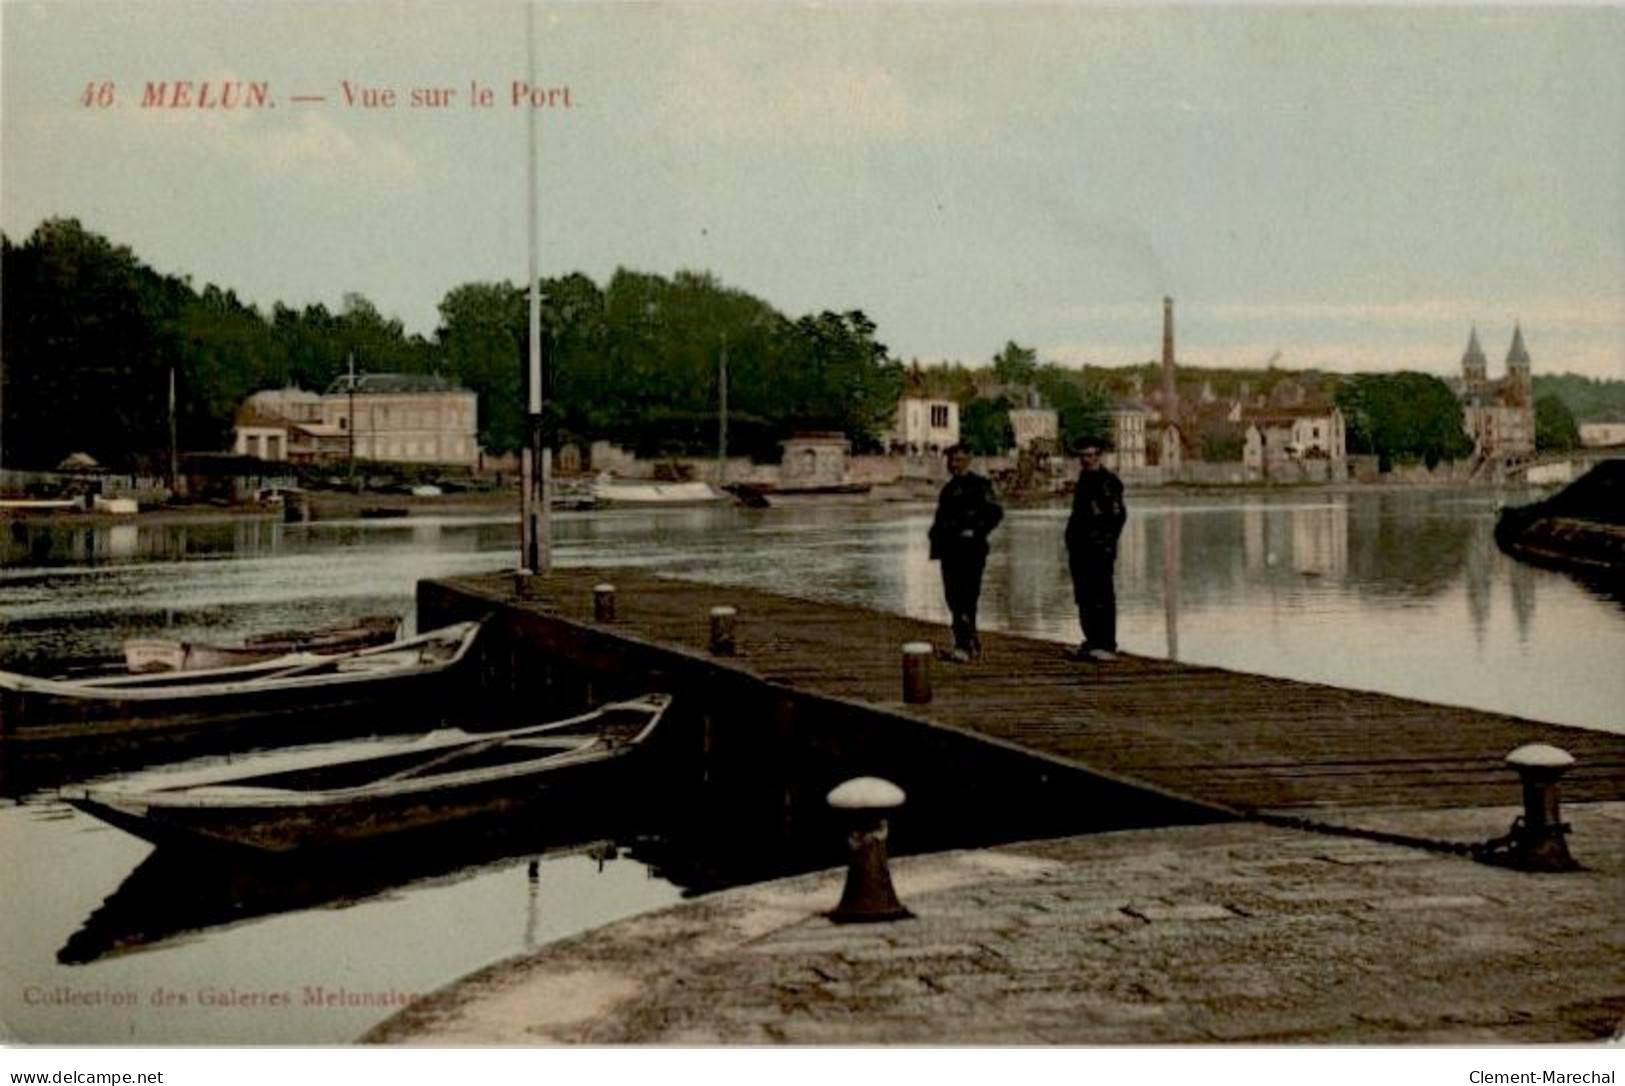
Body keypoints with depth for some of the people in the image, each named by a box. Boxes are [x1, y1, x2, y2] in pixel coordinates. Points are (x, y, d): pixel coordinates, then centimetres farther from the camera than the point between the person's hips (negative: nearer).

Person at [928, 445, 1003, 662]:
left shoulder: (978, 485, -6)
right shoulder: (948, 488, 18)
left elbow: (995, 512, -13)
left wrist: (977, 533, -12)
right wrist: (937, 542, 13)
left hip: (970, 549, -8)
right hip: (951, 550, 8)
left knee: (966, 598, -10)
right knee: (953, 597, 10)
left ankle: (964, 646, -10)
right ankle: (972, 643, 22)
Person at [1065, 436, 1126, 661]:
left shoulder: (1109, 482, -9)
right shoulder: (1084, 480, 17)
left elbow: (1118, 514, -14)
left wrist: (1108, 542, -16)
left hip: (1099, 551, -9)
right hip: (1080, 550, 9)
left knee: (1102, 598, -9)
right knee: (1084, 598, 11)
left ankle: (1107, 646, -9)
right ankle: (1092, 641, 18)